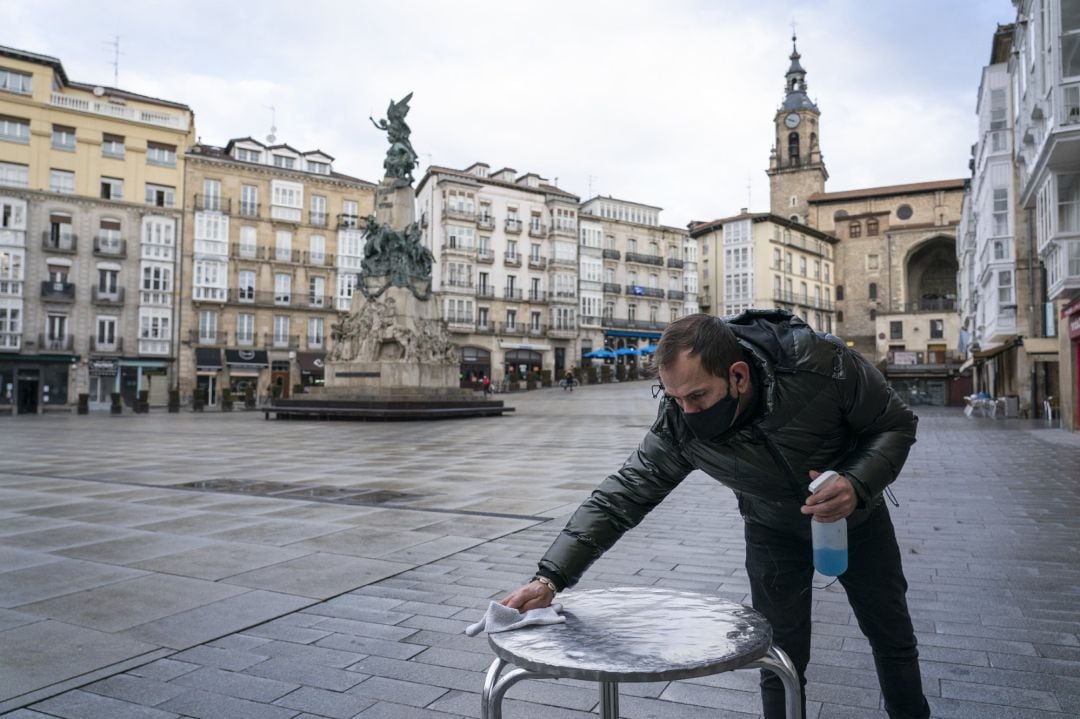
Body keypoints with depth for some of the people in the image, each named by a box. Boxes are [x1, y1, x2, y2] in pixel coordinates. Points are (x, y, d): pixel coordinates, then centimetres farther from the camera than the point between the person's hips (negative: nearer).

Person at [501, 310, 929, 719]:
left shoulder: (821, 364, -36)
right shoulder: (678, 425, -31)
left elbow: (897, 424, -20)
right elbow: (621, 497, -27)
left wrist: (858, 485, -39)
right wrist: (550, 578, -35)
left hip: (856, 515, 1)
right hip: (773, 530, 0)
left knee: (893, 638, 18)